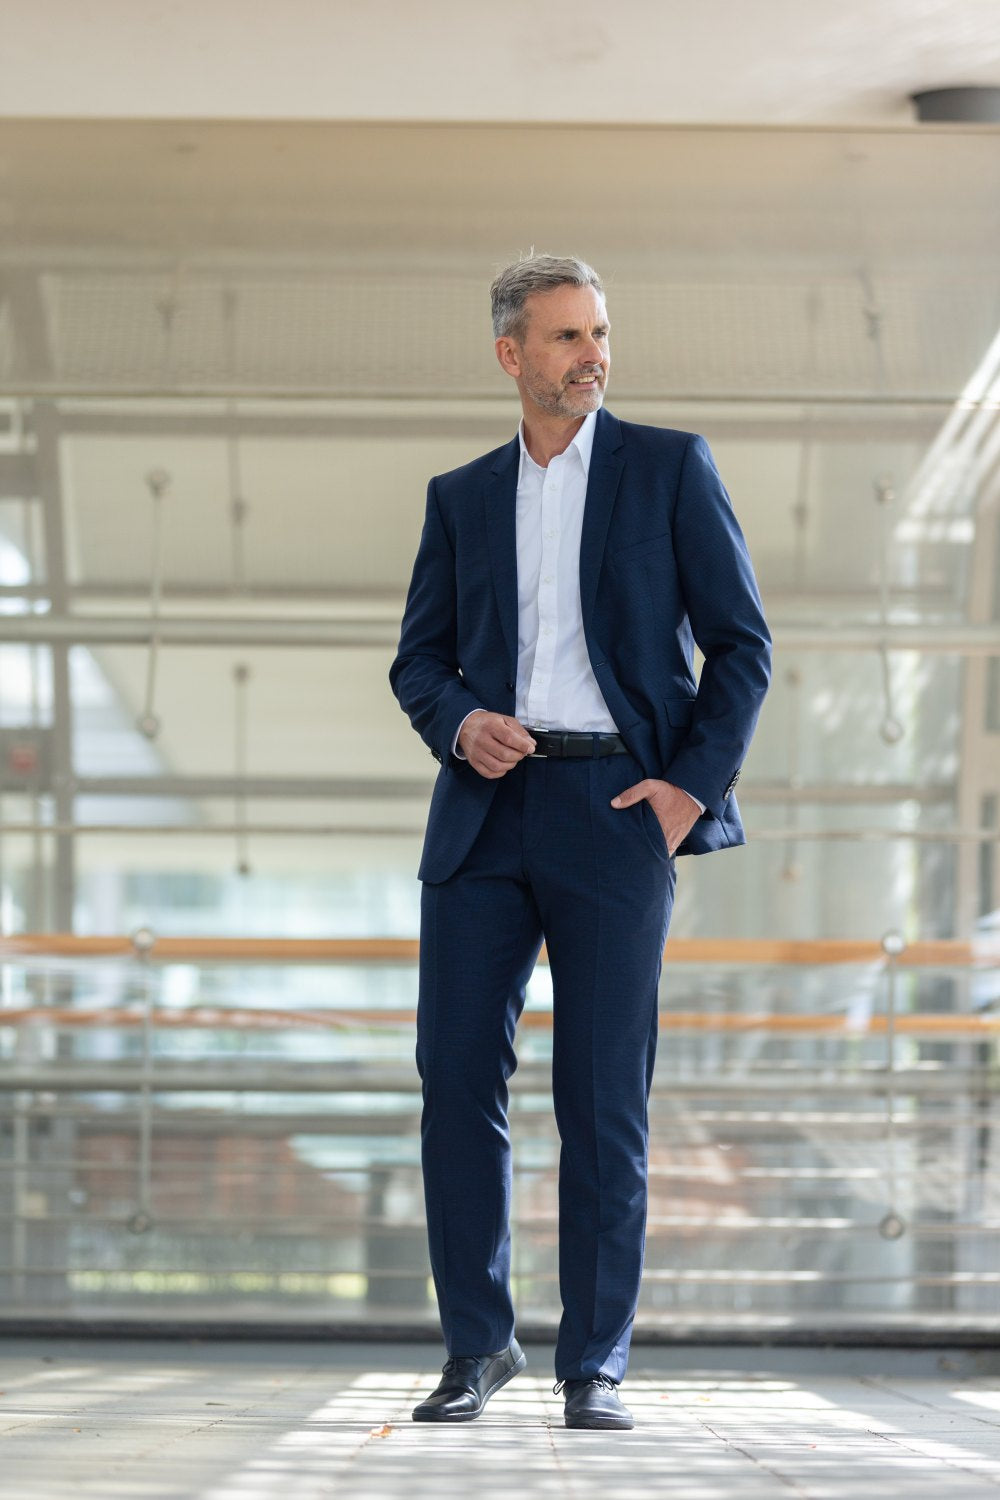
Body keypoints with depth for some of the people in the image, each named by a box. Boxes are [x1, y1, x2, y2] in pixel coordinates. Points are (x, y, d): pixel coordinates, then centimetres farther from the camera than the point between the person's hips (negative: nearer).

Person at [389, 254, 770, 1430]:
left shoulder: (669, 468, 6)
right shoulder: (461, 497, 15)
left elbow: (741, 641, 3)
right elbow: (418, 659, 15)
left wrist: (696, 781, -8)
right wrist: (459, 722, -7)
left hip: (616, 804, -3)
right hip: (487, 808, 3)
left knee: (603, 1098, -3)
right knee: (455, 1076, -3)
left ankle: (595, 1363, 5)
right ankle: (477, 1342, 9)